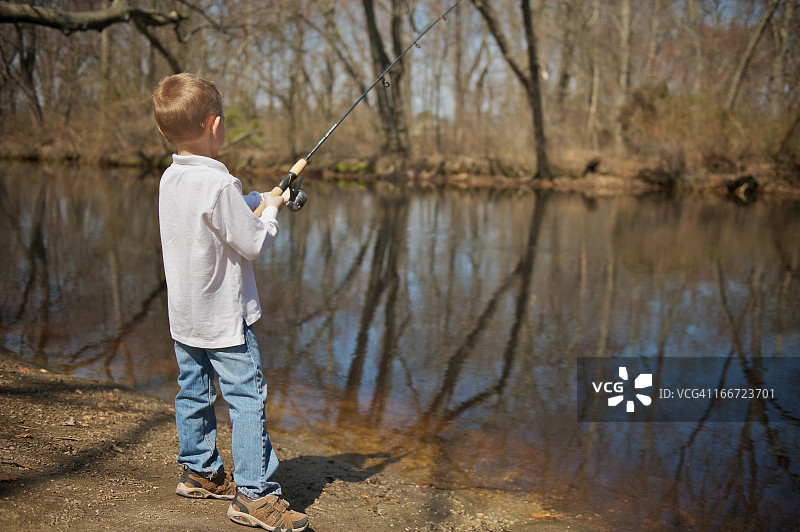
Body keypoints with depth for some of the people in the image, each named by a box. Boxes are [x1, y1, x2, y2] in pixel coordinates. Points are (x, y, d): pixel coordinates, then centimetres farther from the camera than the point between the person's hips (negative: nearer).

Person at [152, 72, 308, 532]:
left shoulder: (171, 178, 4)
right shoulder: (218, 184, -23)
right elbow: (253, 244, -18)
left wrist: (256, 201, 9)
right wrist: (270, 211, -2)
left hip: (184, 317, 9)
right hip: (224, 319, -9)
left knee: (194, 393, 18)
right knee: (248, 396, -4)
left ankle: (200, 473, 33)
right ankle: (254, 494, -1)